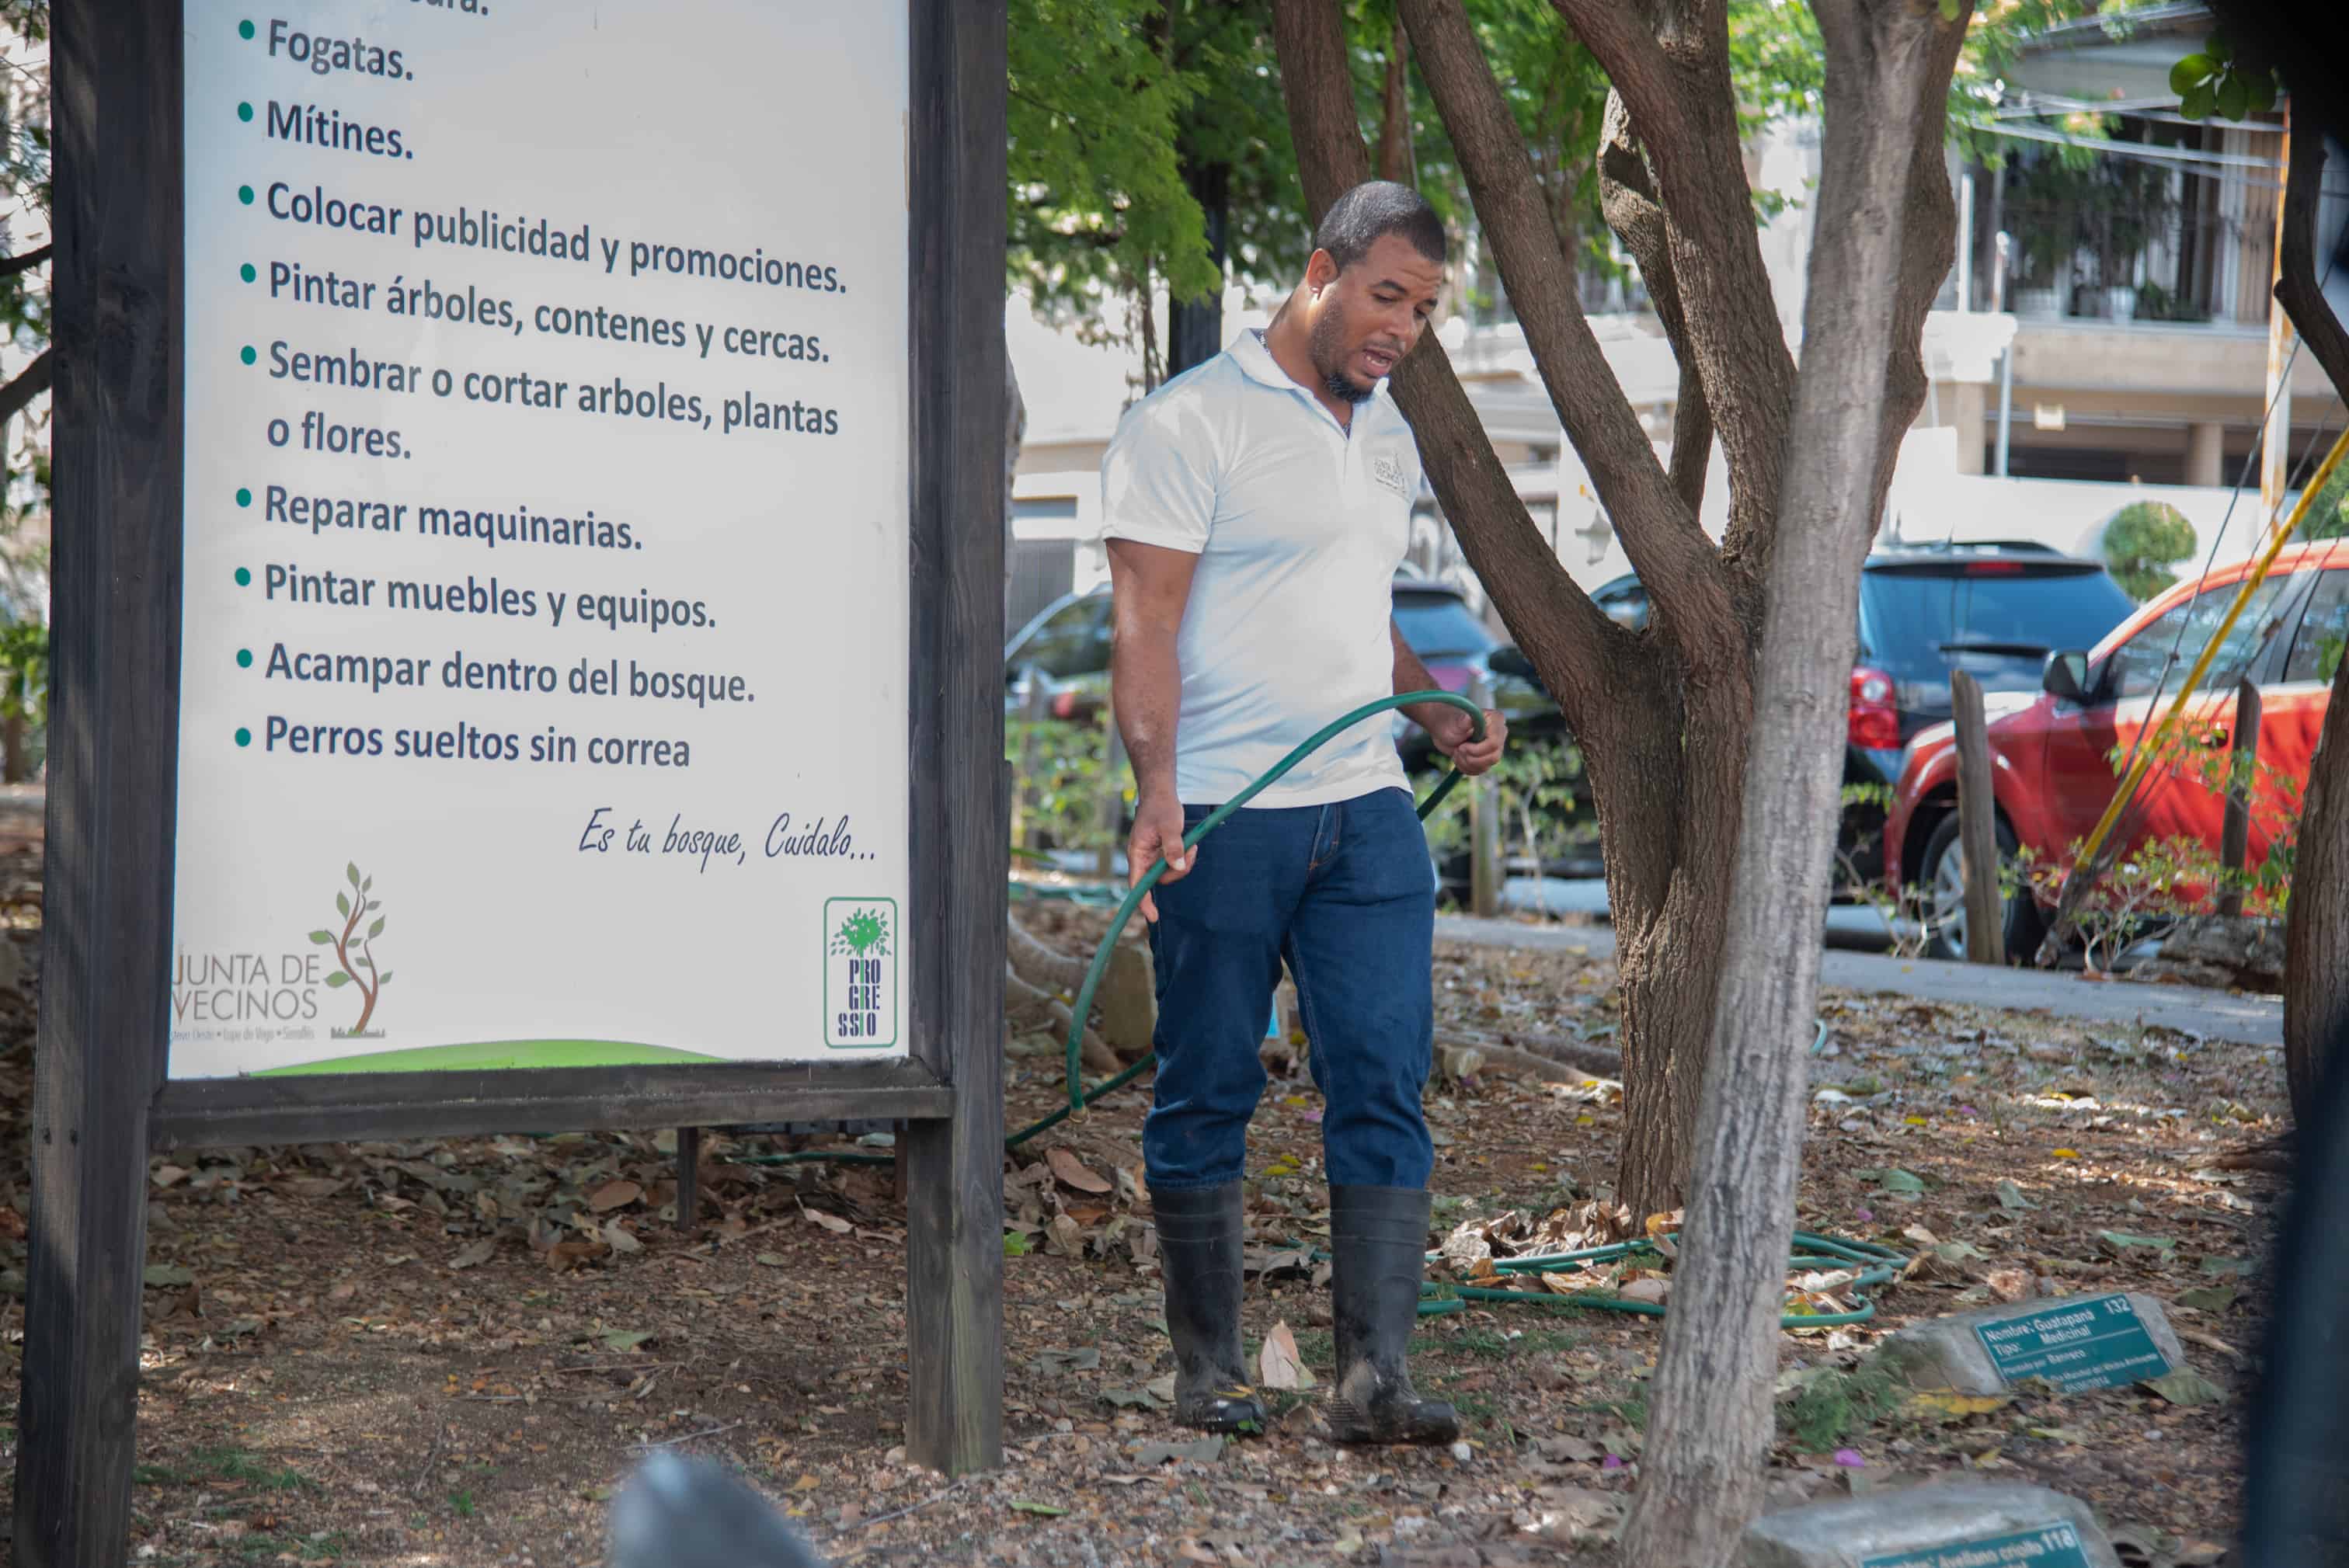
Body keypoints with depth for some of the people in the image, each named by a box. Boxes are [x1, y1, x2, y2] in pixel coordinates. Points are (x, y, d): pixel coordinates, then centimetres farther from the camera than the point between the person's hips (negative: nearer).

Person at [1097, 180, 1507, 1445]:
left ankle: (1373, 1375, -1)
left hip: (1368, 810, 6)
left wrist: (1437, 712, 12)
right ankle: (1208, 1370, 15)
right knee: (1206, 1097, 4)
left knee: (1386, 1088, -2)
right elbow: (1145, 624, -12)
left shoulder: (1388, 439, 18)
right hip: (1225, 818, -6)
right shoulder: (1191, 423, -6)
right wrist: (1157, 791, -23)